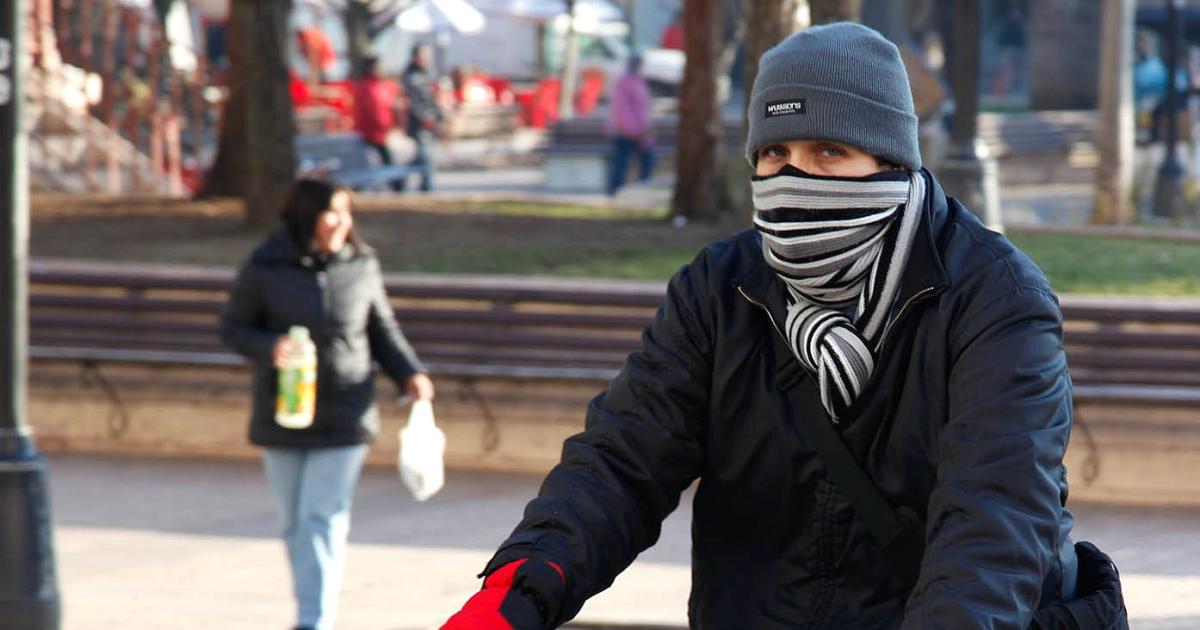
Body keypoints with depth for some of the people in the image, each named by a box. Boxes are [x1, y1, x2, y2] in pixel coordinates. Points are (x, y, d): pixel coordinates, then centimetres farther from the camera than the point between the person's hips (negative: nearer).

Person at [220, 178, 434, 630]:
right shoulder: (265, 268, -5)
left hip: (343, 418, -1)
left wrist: (409, 373, -4)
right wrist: (269, 347, -19)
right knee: (293, 522, 9)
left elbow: (382, 330, 10)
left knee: (323, 520, -8)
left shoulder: (361, 265, 0)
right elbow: (233, 327, 1)